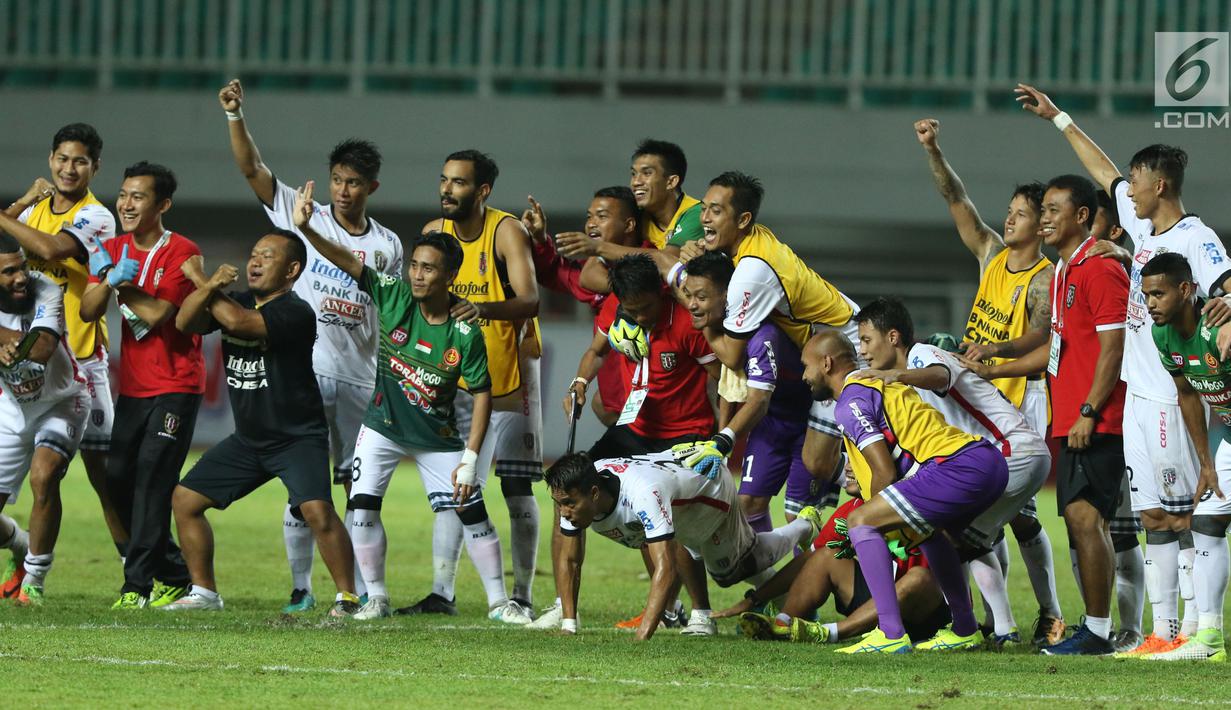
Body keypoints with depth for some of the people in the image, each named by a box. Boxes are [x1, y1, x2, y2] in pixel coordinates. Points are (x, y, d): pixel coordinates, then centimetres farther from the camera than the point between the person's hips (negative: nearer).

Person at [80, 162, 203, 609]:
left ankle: (139, 584, -13)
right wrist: (109, 279, -17)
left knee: (152, 477, -15)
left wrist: (120, 283, -11)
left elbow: (155, 314, -19)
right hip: (133, 384, 7)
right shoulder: (114, 250, 9)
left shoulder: (182, 253, -11)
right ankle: (175, 576, 16)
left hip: (176, 384, -7)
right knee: (119, 480, 4)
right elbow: (88, 312, 0)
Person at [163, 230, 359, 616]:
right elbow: (185, 322, -8)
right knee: (184, 500, 7)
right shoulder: (237, 303, 5)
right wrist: (209, 287, -27)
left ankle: (348, 596, -15)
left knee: (318, 512, -27)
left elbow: (238, 321, -32)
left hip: (298, 438, -8)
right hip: (248, 439, 8)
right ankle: (204, 592, 18)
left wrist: (199, 279, -18)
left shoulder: (295, 313, -19)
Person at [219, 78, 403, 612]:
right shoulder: (304, 218, 3)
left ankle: (360, 589, 16)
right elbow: (252, 169, -4)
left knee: (360, 486, 7)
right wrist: (234, 116, -17)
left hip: (360, 381, 2)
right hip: (306, 371, -2)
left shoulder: (388, 246, 9)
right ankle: (301, 588, 0)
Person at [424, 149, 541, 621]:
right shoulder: (434, 233, 1)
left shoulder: (507, 231, -15)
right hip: (458, 379, 5)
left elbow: (529, 301, -28)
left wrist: (486, 308, -47)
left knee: (516, 489, -4)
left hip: (510, 374, -5)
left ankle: (522, 596, 0)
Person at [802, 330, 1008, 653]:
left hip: (959, 467, -10)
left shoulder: (851, 401, -1)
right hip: (993, 463, 10)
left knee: (861, 522, -10)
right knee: (929, 530, 36)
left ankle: (891, 633, -19)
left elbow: (885, 473, -8)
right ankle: (965, 630, 42)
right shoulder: (881, 384, 29)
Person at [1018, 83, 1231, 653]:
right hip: (1138, 395, 9)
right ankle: (1162, 629, 11)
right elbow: (1103, 171, 27)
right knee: (1153, 516, 9)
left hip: (1173, 398, -9)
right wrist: (1057, 118, 33)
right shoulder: (1142, 226, 13)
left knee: (1183, 517, -8)